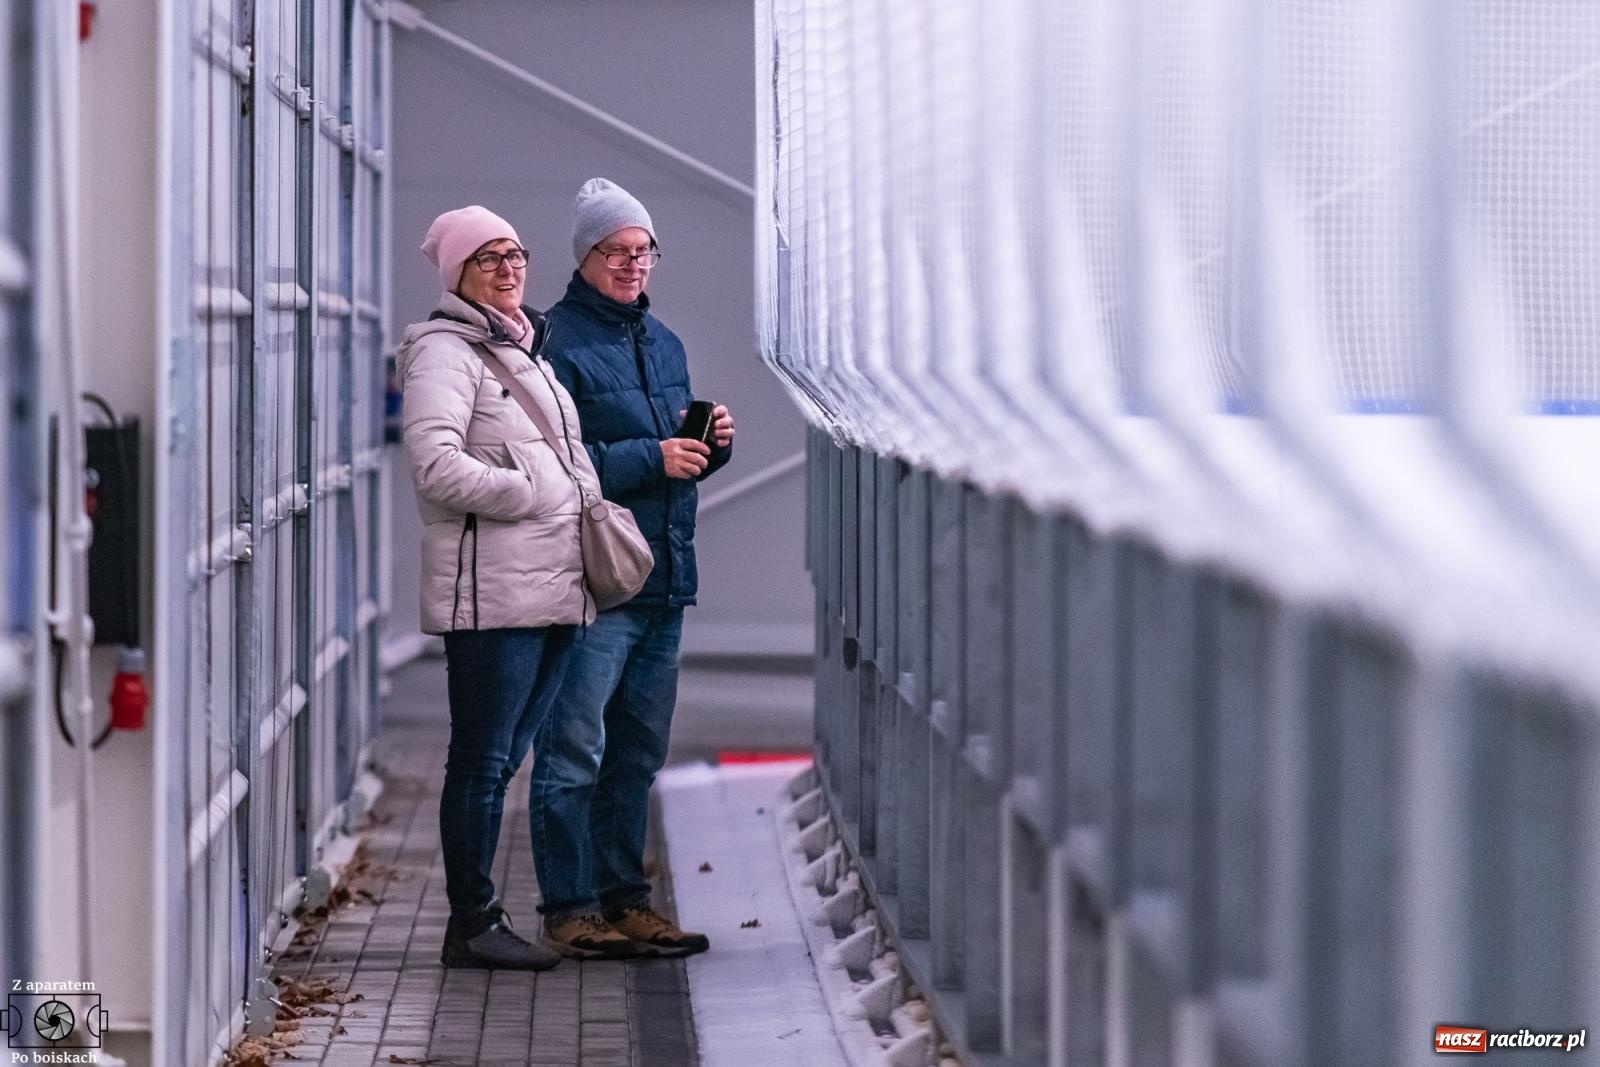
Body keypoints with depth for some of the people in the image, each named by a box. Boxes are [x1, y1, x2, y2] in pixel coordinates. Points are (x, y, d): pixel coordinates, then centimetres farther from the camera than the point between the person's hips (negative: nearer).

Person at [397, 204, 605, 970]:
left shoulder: (527, 349, 22)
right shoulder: (445, 350, -7)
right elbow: (435, 465, -20)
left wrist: (584, 508, 15)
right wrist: (528, 495, -14)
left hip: (553, 585, 9)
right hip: (491, 590, -9)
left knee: (503, 757, 11)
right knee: (484, 759, -5)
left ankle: (478, 919, 16)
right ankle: (472, 923, 1)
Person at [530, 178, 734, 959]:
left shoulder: (663, 344, 18)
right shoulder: (556, 342, -8)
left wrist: (712, 443, 3)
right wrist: (652, 458, -18)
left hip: (664, 579, 8)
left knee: (637, 752, 13)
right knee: (574, 753, -6)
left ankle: (624, 898, 22)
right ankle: (569, 909, 0)